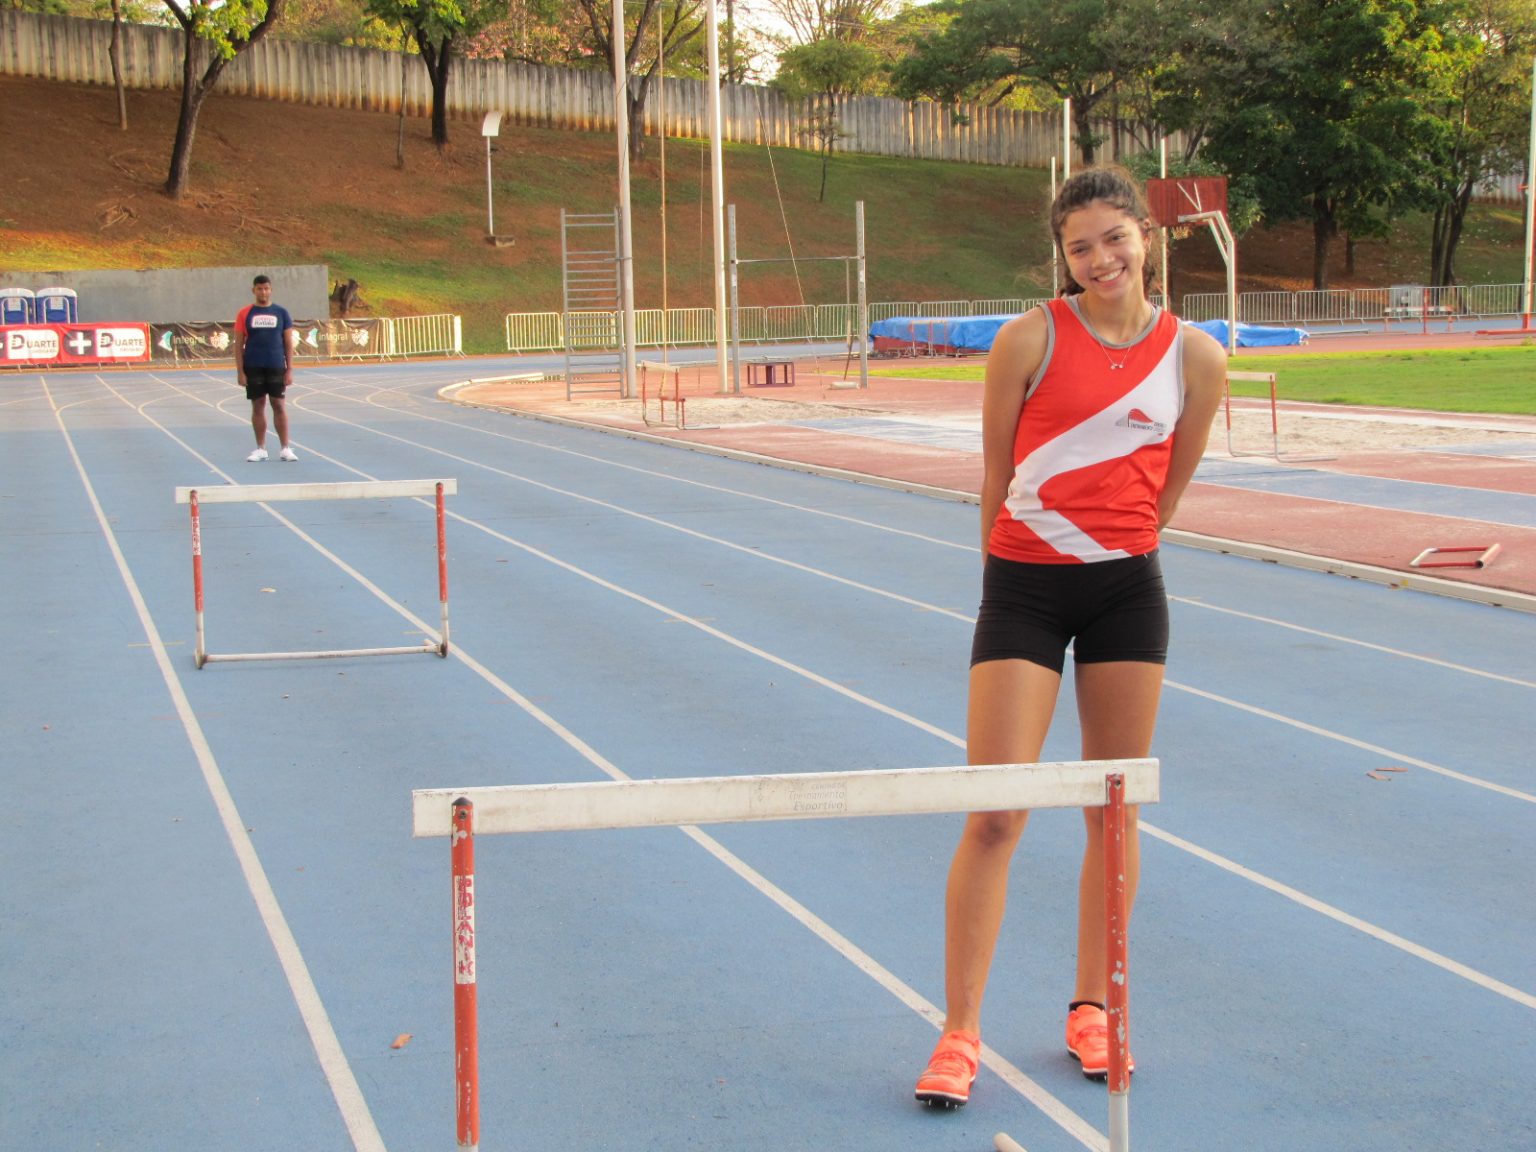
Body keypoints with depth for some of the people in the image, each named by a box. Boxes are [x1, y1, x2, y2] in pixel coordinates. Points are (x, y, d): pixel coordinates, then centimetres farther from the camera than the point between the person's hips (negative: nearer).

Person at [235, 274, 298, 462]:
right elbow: (239, 344, 3)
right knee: (258, 407, 5)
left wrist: (289, 370, -2)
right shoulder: (245, 314, 3)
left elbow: (289, 343, 5)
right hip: (253, 368, 0)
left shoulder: (281, 313, 4)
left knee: (279, 406, 0)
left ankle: (285, 448, 5)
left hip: (276, 367, 0)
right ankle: (261, 449, 11)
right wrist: (240, 371, -4)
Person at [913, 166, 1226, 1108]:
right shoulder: (1030, 340, -6)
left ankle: (1092, 1008, 27)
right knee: (994, 815, -6)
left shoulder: (1196, 358, 0)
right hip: (1023, 587, -2)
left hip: (1127, 590, 3)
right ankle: (961, 1034, 3)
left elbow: (1165, 490, 12)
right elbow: (996, 475, 3)